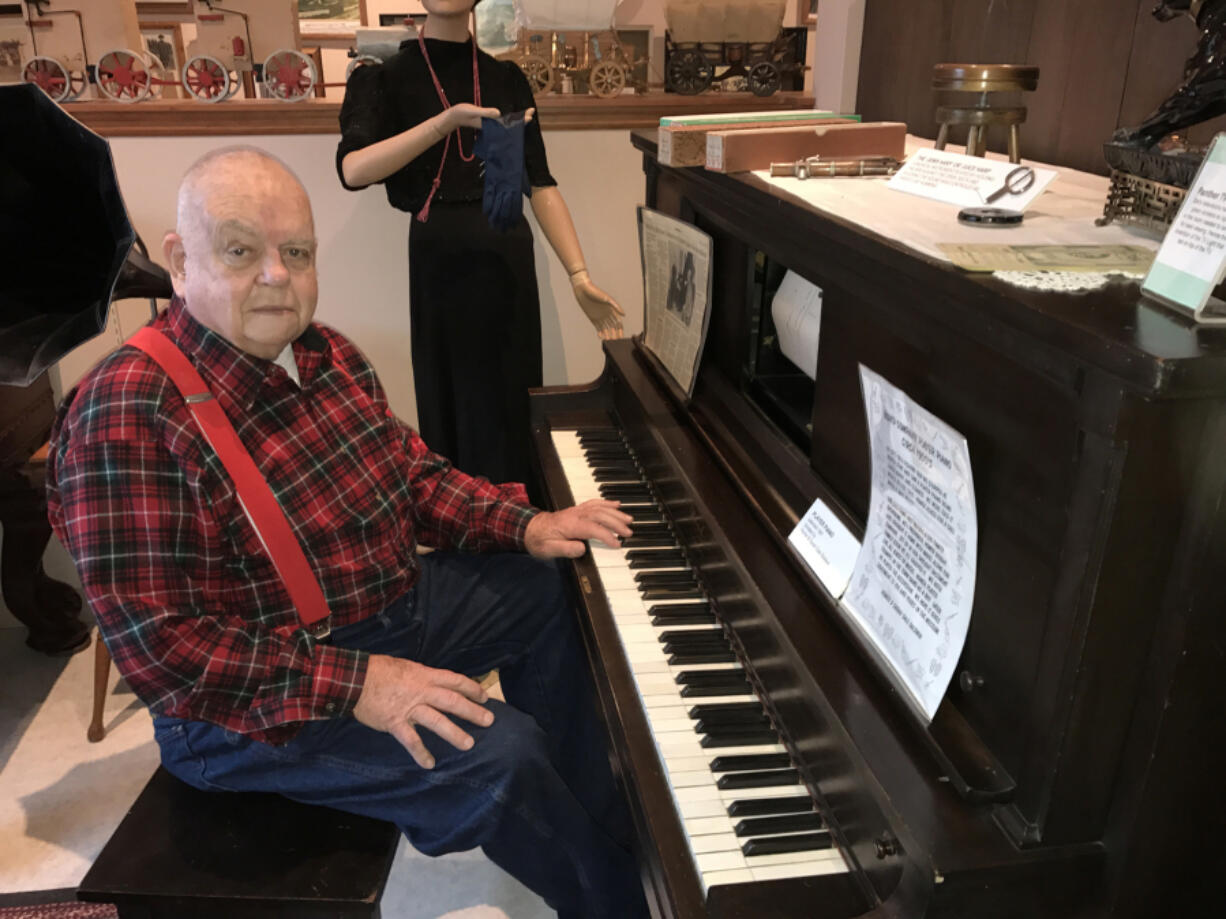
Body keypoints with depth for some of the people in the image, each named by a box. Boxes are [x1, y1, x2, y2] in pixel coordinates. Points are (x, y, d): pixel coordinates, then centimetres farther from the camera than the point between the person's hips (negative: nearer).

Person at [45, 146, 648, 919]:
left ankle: (600, 823, 28)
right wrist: (354, 686, -32)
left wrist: (525, 525, -3)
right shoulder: (128, 415, -26)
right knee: (501, 752, -24)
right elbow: (157, 644, -28)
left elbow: (414, 473, 11)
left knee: (548, 588, 16)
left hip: (392, 604, 9)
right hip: (253, 703, -9)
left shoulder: (327, 356, 1)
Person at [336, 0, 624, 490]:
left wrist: (579, 276, -3)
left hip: (509, 257, 3)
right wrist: (450, 121, -24)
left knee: (511, 406, 8)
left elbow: (541, 185, 6)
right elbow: (353, 169, -15)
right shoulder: (387, 78, 3)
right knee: (454, 405, 3)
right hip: (438, 259, -2)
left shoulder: (507, 78, 12)